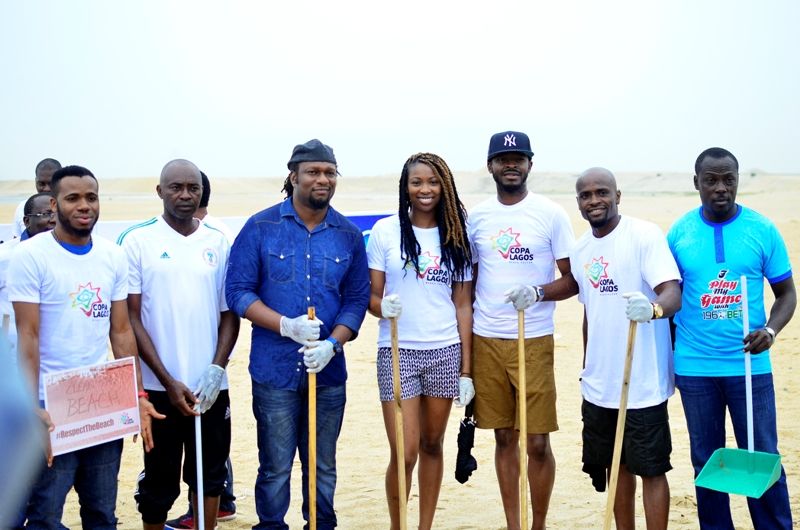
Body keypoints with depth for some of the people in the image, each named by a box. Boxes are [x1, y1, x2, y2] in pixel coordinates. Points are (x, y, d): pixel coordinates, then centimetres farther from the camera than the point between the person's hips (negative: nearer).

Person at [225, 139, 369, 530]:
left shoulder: (349, 235, 4)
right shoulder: (261, 227, -4)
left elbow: (357, 300, 4)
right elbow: (238, 291, -5)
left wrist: (332, 344, -13)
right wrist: (287, 326, -18)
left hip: (328, 372, 2)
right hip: (274, 370, -2)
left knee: (323, 467, 13)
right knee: (275, 467, 5)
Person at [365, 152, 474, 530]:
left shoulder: (455, 236, 5)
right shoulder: (385, 231, -1)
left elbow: (462, 304, 6)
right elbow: (372, 296, 1)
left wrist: (466, 368, 3)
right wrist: (384, 307, -23)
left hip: (445, 352, 2)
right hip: (397, 352, -2)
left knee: (432, 444, 11)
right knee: (404, 453, -6)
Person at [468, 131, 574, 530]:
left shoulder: (551, 214, -2)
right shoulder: (476, 217, 8)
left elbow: (571, 278, 0)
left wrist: (539, 291, -20)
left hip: (534, 340, -3)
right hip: (486, 340, 3)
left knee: (538, 442, -2)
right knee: (504, 438, 10)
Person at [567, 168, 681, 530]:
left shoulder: (645, 235, -11)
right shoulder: (579, 250, 10)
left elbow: (673, 293, -21)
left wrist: (654, 308, -44)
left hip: (642, 383, -6)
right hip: (598, 384, 7)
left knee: (650, 469, 1)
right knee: (615, 465, 16)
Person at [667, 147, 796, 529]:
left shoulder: (762, 230, -2)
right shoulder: (679, 232, 1)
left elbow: (786, 292, 4)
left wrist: (771, 330, -15)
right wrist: (667, 357, 10)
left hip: (749, 365, -1)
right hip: (694, 368, 1)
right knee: (705, 460, 10)